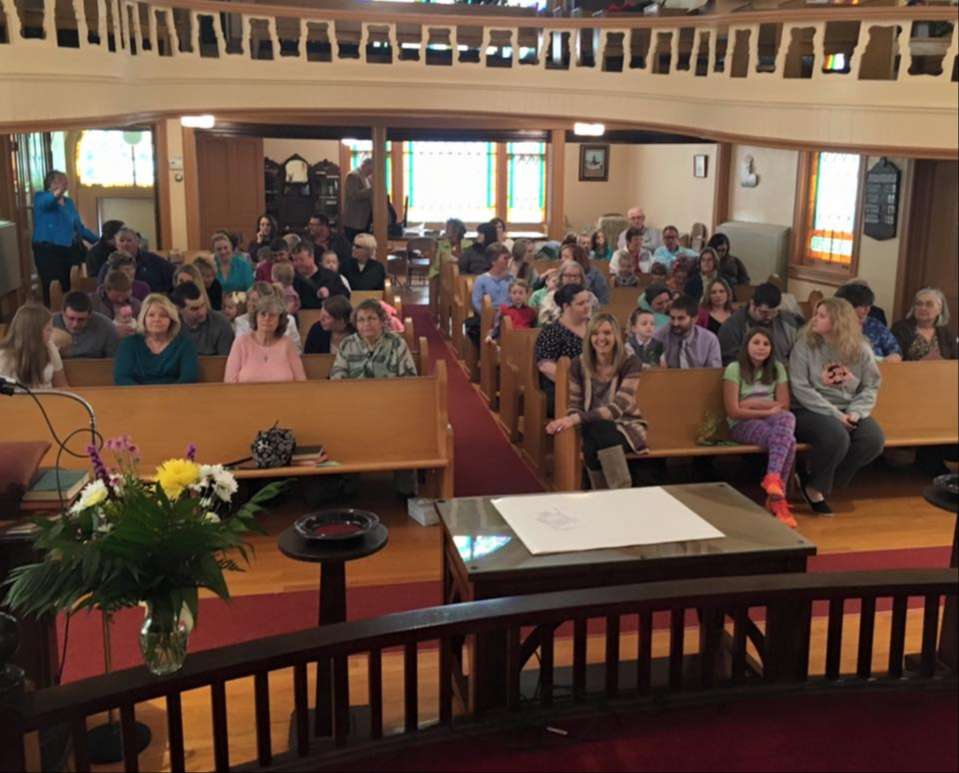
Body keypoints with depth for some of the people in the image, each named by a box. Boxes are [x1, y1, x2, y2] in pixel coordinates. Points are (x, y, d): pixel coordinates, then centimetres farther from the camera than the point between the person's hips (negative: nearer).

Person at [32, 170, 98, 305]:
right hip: (48, 251, -5)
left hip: (70, 249, 6)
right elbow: (46, 202, -28)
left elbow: (79, 227, 22)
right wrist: (58, 191, -48)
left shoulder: (69, 201, 16)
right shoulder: (40, 197, -1)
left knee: (72, 288, 1)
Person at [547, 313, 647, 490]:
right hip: (594, 429, 2)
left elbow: (618, 407, -23)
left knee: (601, 429, -36)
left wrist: (576, 419, -36)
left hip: (626, 426, -2)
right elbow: (575, 406, 2)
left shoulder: (630, 362, -13)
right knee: (591, 448, -34)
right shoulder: (579, 364, -3)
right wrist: (570, 420, -25)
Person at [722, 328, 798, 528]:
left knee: (787, 418, -34)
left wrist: (753, 403, -8)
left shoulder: (777, 368, 12)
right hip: (742, 425, -4)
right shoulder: (734, 369, -3)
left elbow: (784, 405, 2)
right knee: (788, 440, -33)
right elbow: (734, 411, -11)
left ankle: (772, 479, -37)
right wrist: (768, 410, -13)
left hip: (771, 422, 4)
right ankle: (778, 496, -33)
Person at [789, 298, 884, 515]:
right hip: (810, 410, -4)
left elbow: (871, 387, 4)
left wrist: (855, 412, -14)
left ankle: (819, 484, -5)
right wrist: (834, 414, -19)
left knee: (874, 439, -23)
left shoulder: (861, 349, 2)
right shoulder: (805, 345, -6)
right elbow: (801, 388, -13)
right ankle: (813, 487, -4)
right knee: (837, 436, -35)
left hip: (847, 411, 4)